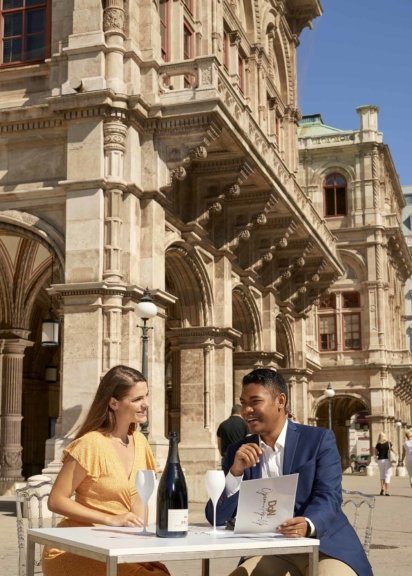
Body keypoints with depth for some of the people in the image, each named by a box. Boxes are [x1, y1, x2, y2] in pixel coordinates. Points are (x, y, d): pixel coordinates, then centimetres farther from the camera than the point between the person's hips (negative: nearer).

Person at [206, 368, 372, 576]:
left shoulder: (319, 439, -1)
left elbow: (329, 497, -12)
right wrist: (235, 471, -14)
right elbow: (217, 517, 2)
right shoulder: (239, 452, 8)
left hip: (324, 545, -3)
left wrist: (307, 525, -34)